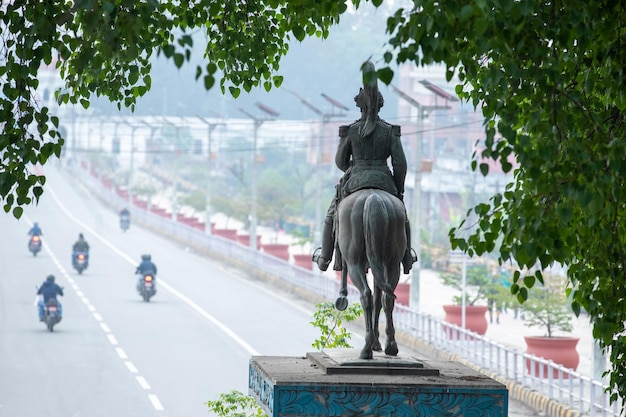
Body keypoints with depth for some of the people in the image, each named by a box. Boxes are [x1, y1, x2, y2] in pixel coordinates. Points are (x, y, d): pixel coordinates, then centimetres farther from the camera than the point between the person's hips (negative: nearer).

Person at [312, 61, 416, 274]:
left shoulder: (349, 131, -5)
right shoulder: (390, 131, -4)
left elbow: (340, 161, 3)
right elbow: (400, 163, -6)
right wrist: (399, 190, 6)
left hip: (354, 183, -1)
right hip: (384, 182, 1)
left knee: (332, 215, 21)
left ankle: (325, 257, 22)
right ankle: (407, 258, 29)